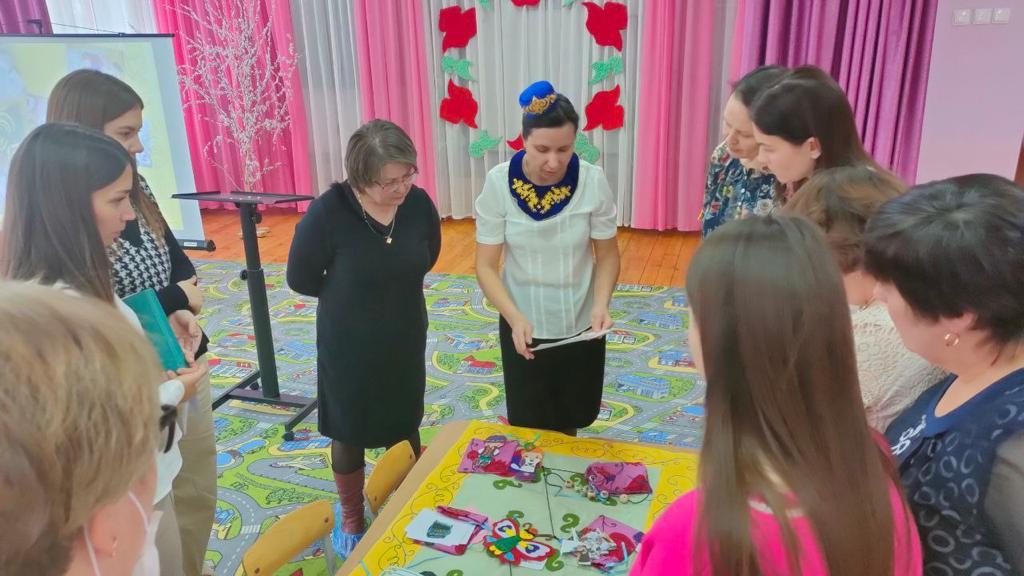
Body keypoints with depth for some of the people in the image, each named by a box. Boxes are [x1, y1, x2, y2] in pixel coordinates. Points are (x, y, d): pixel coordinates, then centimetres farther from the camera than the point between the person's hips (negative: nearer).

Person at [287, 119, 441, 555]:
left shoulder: (419, 203, -16)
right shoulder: (328, 212, -26)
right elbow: (300, 278, -12)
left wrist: (394, 288, 3)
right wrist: (350, 295, -2)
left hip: (406, 341, 3)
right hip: (347, 346, -2)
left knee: (405, 430, 20)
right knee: (348, 434, 17)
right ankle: (352, 517, 42)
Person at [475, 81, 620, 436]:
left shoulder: (593, 181, -16)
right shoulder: (499, 183, -17)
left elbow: (607, 255, -5)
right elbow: (486, 265, -13)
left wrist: (601, 304, -23)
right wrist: (515, 318, -27)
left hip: (581, 326, 1)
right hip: (523, 327, -1)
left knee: (572, 419, 21)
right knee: (529, 427, 15)